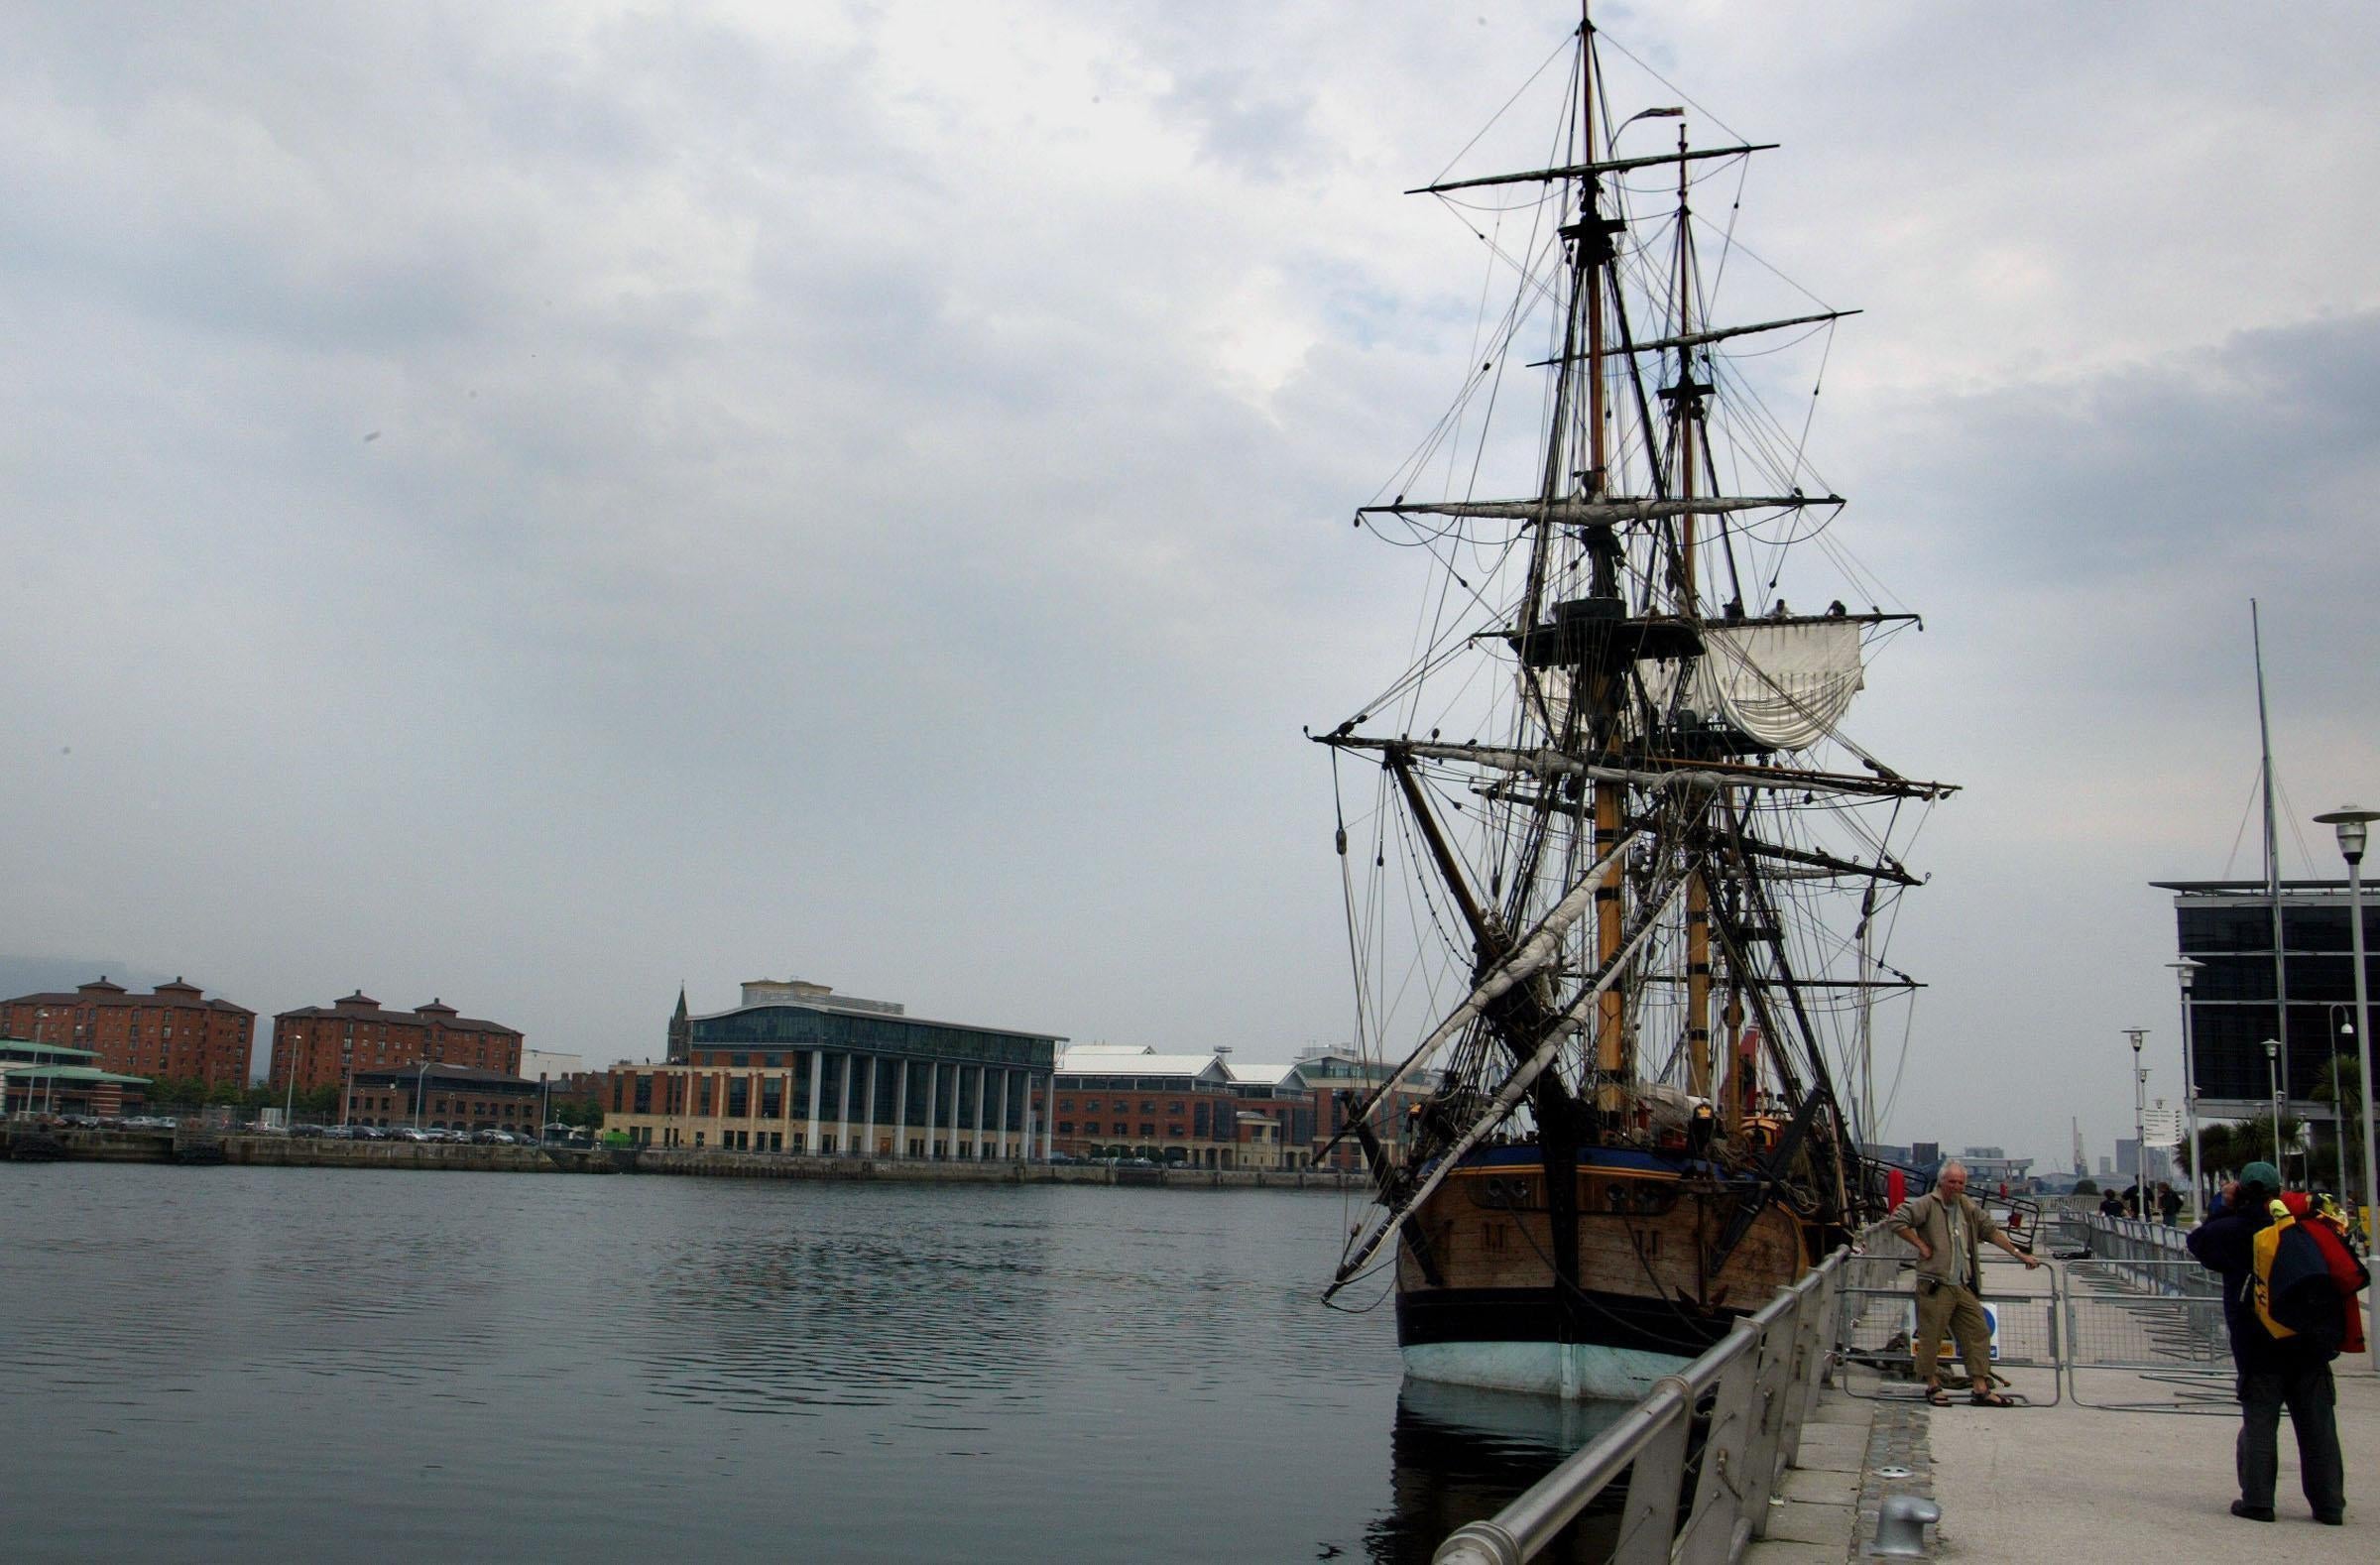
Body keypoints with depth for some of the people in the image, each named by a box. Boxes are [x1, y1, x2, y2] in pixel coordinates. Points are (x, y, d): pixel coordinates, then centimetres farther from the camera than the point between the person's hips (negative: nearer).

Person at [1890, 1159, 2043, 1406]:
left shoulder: (1968, 1206, 14)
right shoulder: (1927, 1204, -7)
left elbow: (1991, 1230, 23)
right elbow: (1896, 1220, -15)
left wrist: (2020, 1255, 22)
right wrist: (1921, 1245, -13)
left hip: (1965, 1286, 7)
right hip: (1935, 1284, -7)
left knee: (1978, 1334, 6)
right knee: (1931, 1336, -2)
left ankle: (1982, 1389, 12)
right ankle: (1933, 1386, 11)